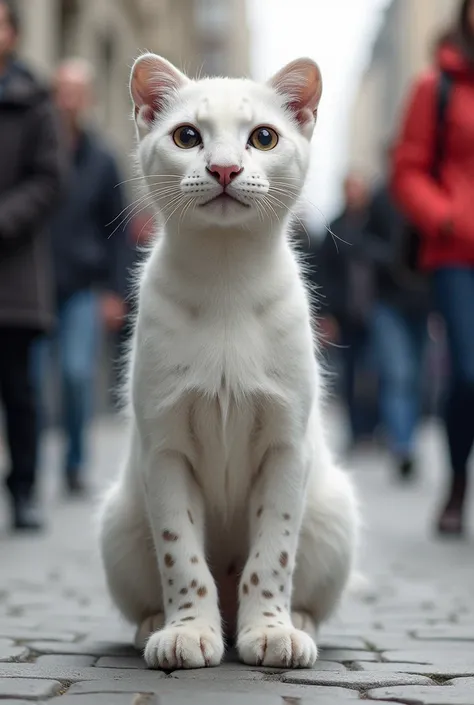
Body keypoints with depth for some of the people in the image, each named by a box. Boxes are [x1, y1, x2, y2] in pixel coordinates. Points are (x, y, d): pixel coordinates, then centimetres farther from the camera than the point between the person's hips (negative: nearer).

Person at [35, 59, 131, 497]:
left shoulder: (100, 160, 4)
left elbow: (117, 230, 9)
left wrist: (114, 292, 5)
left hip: (83, 288, 1)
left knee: (78, 373, -7)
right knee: (30, 377, -2)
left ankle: (75, 464, 8)